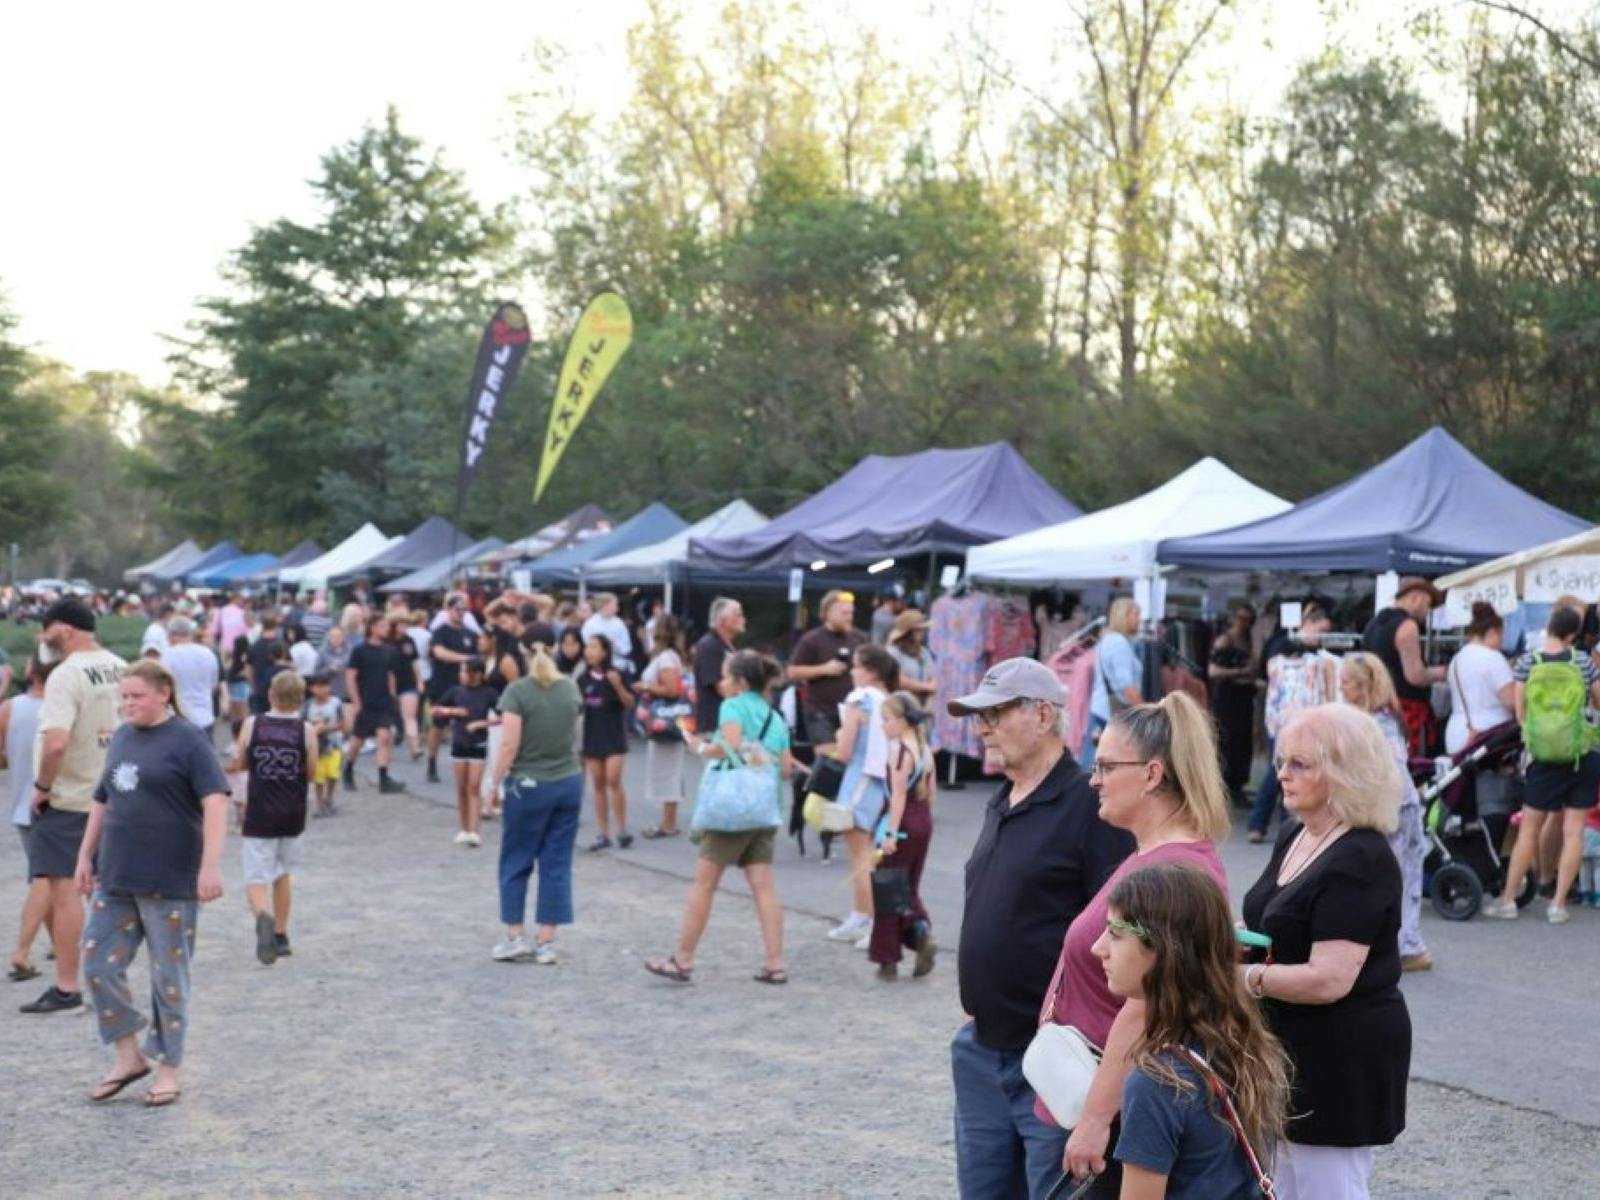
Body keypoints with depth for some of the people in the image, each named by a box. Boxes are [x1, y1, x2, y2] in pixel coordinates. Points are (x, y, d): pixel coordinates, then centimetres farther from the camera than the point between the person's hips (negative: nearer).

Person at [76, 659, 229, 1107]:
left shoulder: (187, 741, -9)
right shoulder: (121, 738, 11)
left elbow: (215, 802, -17)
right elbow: (102, 802, 20)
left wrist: (211, 865, -24)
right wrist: (86, 856, 18)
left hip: (170, 883, -7)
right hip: (114, 880, 7)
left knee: (169, 977, 3)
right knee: (98, 966, 5)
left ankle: (168, 1069, 15)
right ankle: (128, 1056, 20)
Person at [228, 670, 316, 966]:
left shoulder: (251, 725, -5)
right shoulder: (306, 730, -5)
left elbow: (240, 764, 6)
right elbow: (311, 774, 0)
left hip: (259, 815, -2)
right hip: (293, 814, 2)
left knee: (256, 879, -1)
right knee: (282, 873, 22)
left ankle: (264, 916, -33)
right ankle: (281, 936, 28)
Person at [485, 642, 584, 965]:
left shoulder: (517, 692, -13)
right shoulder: (571, 688, 3)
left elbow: (510, 745, -16)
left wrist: (495, 780, -5)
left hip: (529, 784, -4)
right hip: (569, 783, 4)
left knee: (516, 863, 10)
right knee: (557, 864, 7)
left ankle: (516, 937, 14)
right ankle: (546, 942, 9)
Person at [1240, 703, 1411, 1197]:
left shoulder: (1360, 862, -21)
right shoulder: (1293, 836, 8)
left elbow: (1329, 980, -27)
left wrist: (1243, 976, -19)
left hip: (1342, 1058, -10)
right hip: (1289, 1045, 10)